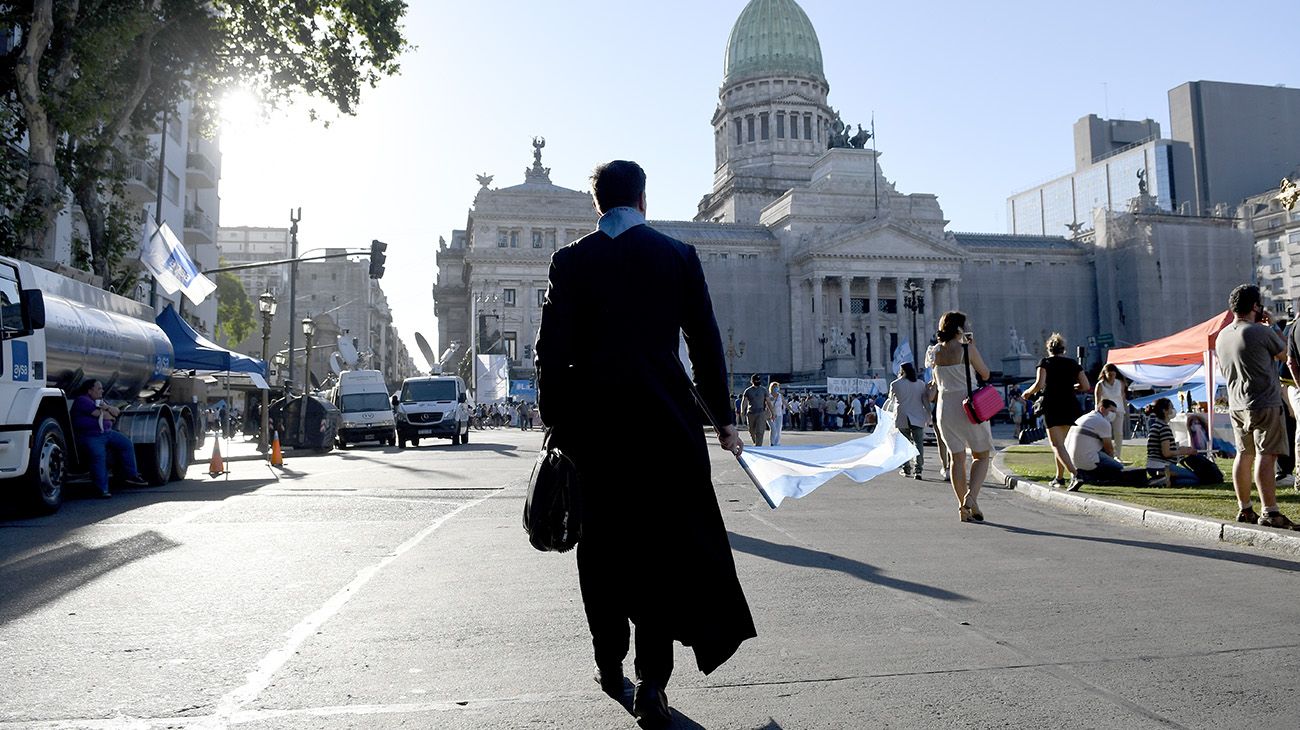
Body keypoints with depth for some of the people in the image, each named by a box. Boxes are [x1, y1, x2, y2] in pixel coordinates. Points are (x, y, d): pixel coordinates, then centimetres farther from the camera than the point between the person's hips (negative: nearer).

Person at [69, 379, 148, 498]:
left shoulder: (99, 401, 22)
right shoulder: (82, 400, -6)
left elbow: (117, 412, 14)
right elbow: (101, 415, -14)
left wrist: (107, 407, -7)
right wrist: (111, 416, 7)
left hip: (107, 432, 9)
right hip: (90, 436, -9)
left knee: (126, 444, 0)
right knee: (98, 456, -28)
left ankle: (131, 475, 8)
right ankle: (102, 490, -29)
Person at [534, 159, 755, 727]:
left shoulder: (571, 261, 2)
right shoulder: (679, 255, 2)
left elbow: (552, 350, -2)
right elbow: (705, 344, 2)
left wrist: (555, 423, 6)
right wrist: (723, 419, 9)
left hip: (594, 420, 1)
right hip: (665, 419, -1)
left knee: (603, 547, 15)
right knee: (666, 545, 4)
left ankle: (610, 665, 27)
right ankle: (651, 680, -2)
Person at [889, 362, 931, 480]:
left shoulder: (895, 384, -2)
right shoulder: (921, 383, 6)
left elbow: (891, 398, 15)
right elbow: (926, 400, 4)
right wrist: (928, 416, 9)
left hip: (902, 417, -1)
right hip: (918, 418, 1)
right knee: (919, 443, -1)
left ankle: (907, 468, 11)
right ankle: (918, 469, -11)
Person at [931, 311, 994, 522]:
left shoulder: (936, 352, 5)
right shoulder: (967, 349, -9)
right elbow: (985, 374, 0)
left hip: (945, 406, 4)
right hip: (968, 405, -4)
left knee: (957, 457, 9)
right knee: (981, 455, 8)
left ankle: (964, 508, 7)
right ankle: (971, 496, -14)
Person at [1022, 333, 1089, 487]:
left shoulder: (1045, 362, 0)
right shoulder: (1073, 364, 11)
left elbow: (1039, 384, -14)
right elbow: (1085, 386, 5)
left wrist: (1028, 393, 3)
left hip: (1052, 408, -5)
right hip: (1071, 407, 5)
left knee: (1057, 445, -7)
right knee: (1060, 442, 18)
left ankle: (1075, 474, -25)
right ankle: (1059, 477, 21)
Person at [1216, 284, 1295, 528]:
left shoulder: (1222, 336, 9)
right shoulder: (1261, 332, -14)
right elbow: (1284, 354, 2)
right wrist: (1267, 325, 11)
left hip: (1236, 405, 8)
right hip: (1264, 404, -7)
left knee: (1244, 455, 12)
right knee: (1265, 456, -7)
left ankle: (1244, 509, 17)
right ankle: (1270, 512, -8)